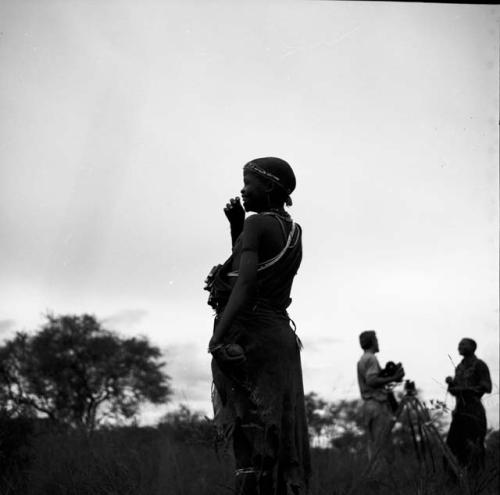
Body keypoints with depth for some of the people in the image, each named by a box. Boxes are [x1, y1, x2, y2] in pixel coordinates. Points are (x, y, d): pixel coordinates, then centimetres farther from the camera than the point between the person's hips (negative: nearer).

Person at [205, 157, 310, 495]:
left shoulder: (257, 224, -8)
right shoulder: (293, 233, 16)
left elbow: (245, 282, -22)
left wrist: (218, 338, -29)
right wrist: (236, 228, 17)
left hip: (247, 335, -9)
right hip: (281, 337, 9)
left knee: (252, 435, -10)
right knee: (284, 438, 10)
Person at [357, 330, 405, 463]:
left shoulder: (362, 360, 19)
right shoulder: (371, 358, -11)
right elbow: (371, 381, -22)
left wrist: (390, 376, 15)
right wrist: (393, 378, -16)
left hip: (369, 406, 10)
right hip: (377, 406, -10)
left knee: (373, 446, 11)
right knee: (381, 448, -9)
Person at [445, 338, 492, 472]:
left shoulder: (479, 365, -3)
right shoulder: (459, 367, 17)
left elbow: (487, 387, -10)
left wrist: (465, 388, -16)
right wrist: (450, 383, 0)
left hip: (474, 411, -7)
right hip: (459, 411, 7)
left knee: (474, 446, -9)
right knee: (453, 444, 2)